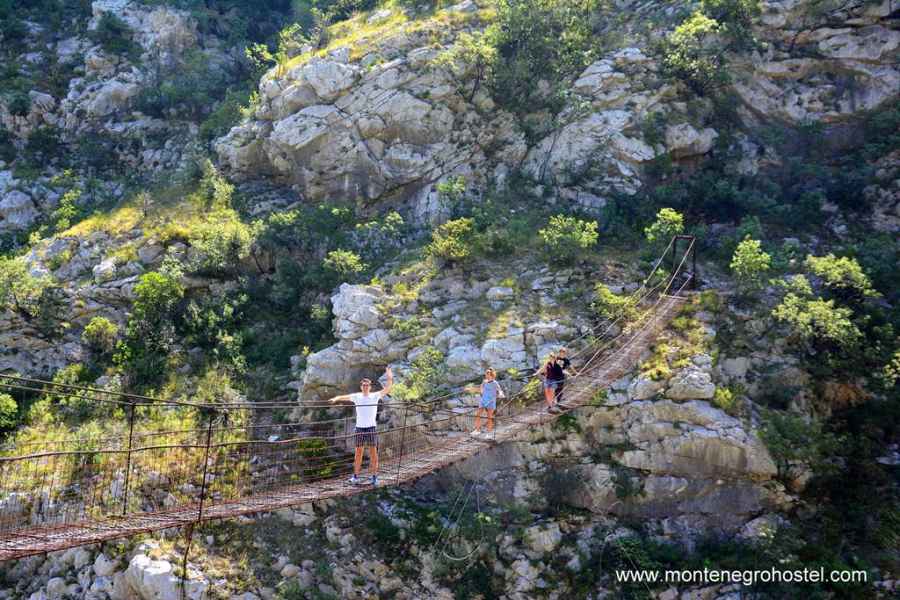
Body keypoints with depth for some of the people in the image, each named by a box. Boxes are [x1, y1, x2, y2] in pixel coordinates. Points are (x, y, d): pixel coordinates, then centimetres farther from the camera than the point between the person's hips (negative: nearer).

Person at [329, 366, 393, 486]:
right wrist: (336, 399, -25)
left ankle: (374, 477, 5)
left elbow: (387, 389, -4)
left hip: (372, 427, 0)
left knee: (373, 453, 0)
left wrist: (390, 378, -19)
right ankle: (355, 476, 10)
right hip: (359, 428, 1)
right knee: (359, 452, 4)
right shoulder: (356, 397, 4)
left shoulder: (375, 396, 3)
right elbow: (344, 397, -4)